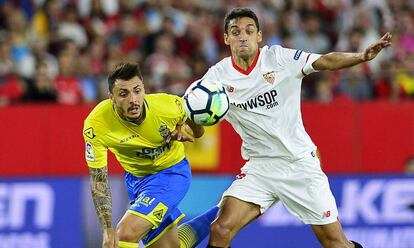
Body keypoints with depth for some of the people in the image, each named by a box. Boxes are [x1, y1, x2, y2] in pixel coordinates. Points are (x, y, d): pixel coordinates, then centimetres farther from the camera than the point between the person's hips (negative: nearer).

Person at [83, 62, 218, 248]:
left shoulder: (169, 106, -28)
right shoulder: (95, 125, -28)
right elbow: (98, 179, -19)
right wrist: (107, 229, -26)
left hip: (172, 171, -3)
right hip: (136, 177, 3)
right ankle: (215, 218, 37)